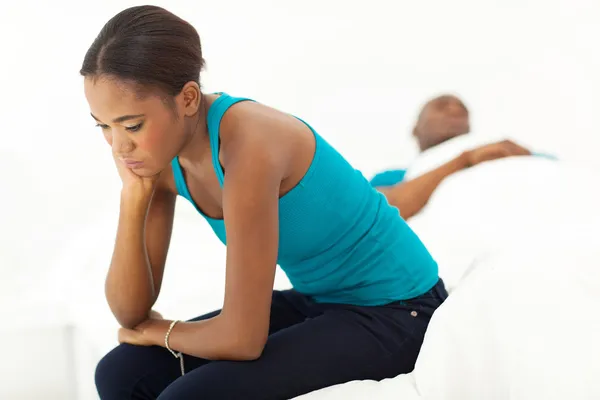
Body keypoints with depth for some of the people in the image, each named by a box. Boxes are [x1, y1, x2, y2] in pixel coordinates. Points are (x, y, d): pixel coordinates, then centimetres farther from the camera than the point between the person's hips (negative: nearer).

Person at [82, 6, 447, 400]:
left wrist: (162, 331, -8)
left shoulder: (248, 146, -31)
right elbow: (131, 313, -5)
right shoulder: (163, 155, -7)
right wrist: (133, 193, -17)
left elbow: (242, 338, -28)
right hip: (317, 301, 8)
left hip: (395, 310, -8)